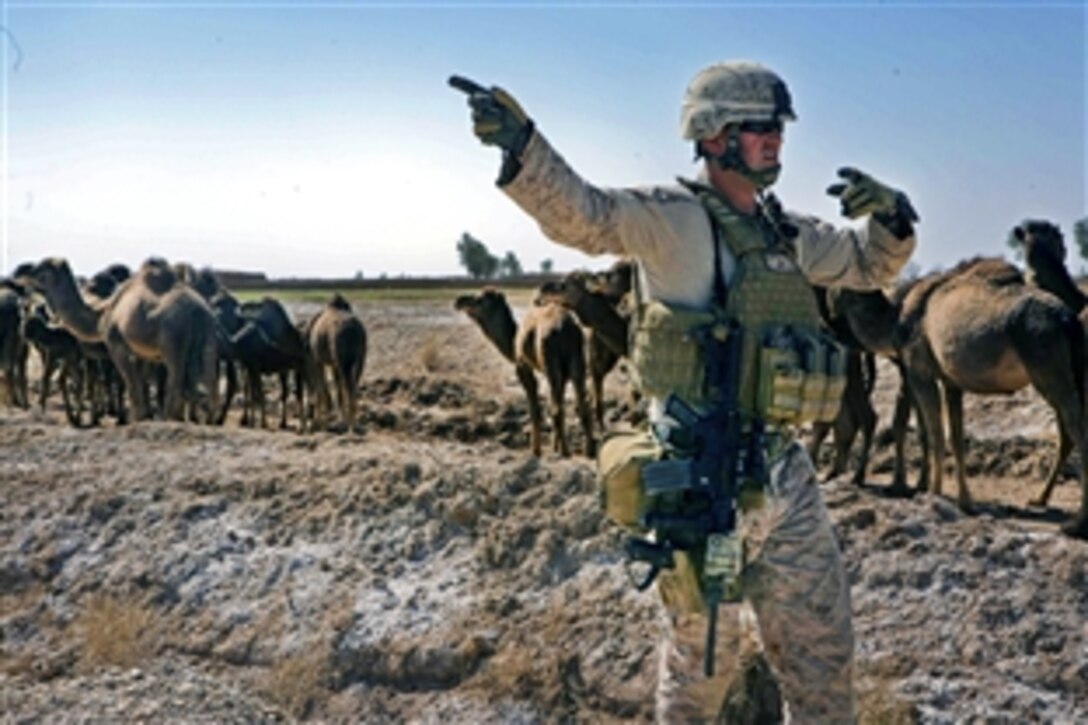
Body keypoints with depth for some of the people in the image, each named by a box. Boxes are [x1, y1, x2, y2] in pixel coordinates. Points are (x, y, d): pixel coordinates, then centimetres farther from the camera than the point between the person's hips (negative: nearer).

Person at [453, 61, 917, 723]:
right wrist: (521, 146, -44)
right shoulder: (674, 217, -11)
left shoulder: (789, 234, 11)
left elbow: (870, 264, 24)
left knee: (823, 650, 18)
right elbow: (581, 214, -27)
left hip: (785, 474, 7)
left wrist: (892, 216, 2)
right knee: (702, 656, 10)